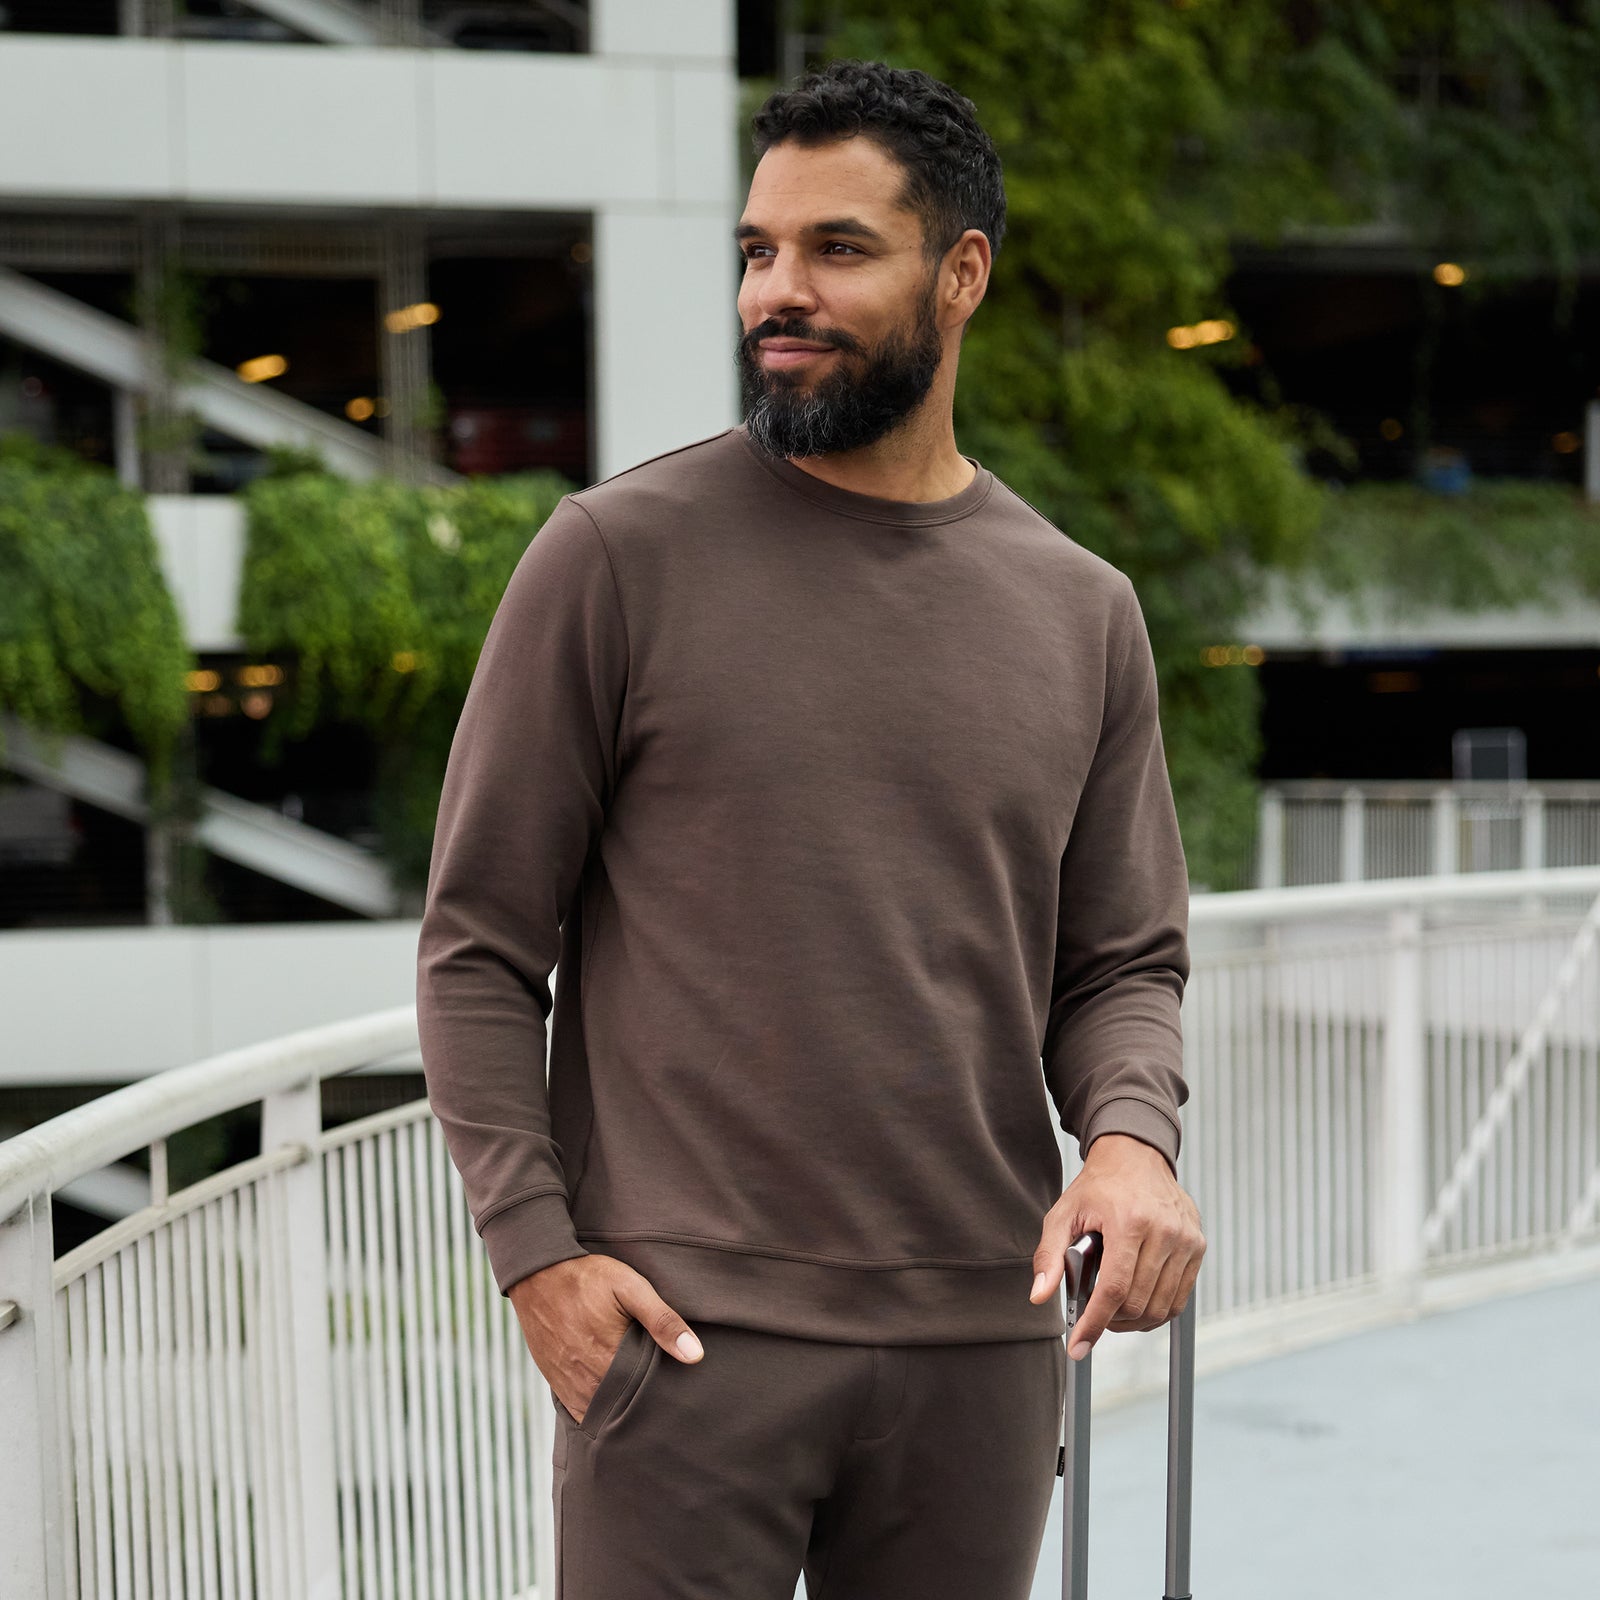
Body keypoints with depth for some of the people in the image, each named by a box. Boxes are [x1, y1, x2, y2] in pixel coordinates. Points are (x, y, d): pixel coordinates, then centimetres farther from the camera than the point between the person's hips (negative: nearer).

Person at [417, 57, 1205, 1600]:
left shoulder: (1080, 611, 9)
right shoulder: (617, 557, -2)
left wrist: (1131, 1137, -8)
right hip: (685, 1335, -3)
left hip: (983, 1343, 4)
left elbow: (1122, 962, 13)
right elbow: (479, 941, -1)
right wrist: (533, 1248, -9)